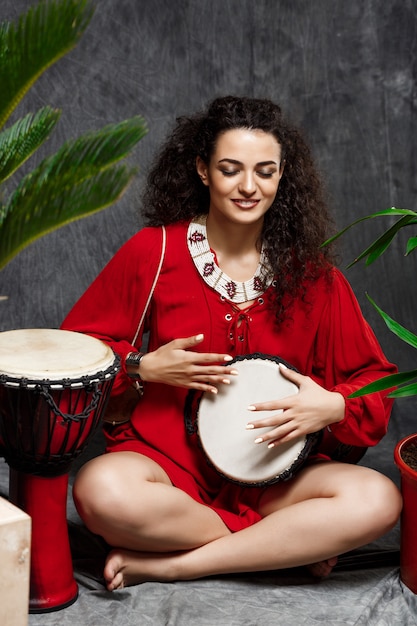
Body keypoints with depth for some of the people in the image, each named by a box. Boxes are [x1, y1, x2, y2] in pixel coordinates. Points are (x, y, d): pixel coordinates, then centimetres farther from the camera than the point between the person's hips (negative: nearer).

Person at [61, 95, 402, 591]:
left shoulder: (309, 269, 2)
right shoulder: (153, 251, -1)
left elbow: (376, 382, 6)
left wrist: (332, 406, -15)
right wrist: (146, 367, -12)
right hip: (166, 457, -2)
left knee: (377, 500, -26)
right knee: (101, 492, -36)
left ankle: (163, 565, -19)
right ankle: (293, 544, -15)